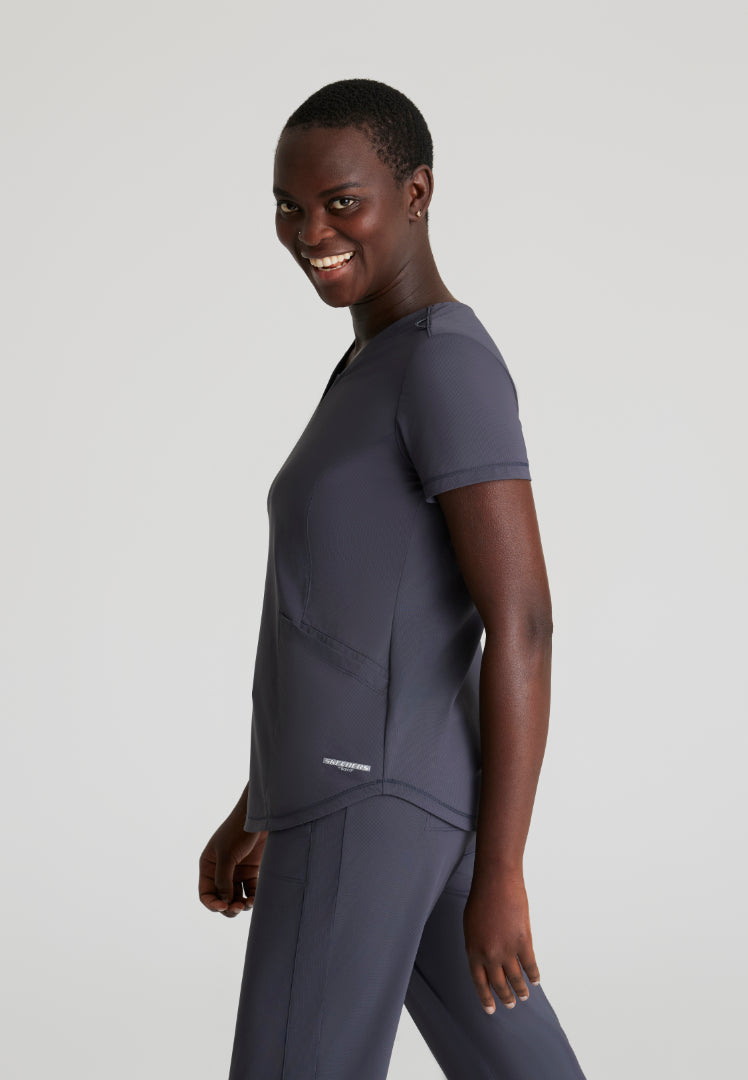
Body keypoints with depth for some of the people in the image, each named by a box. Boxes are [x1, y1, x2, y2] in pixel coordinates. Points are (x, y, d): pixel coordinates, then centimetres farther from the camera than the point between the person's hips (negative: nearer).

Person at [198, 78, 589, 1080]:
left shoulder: (452, 367, -14)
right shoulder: (381, 378, 17)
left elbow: (522, 621, -18)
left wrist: (499, 873, -18)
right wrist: (258, 807, 21)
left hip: (368, 806, -10)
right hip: (361, 791, 10)